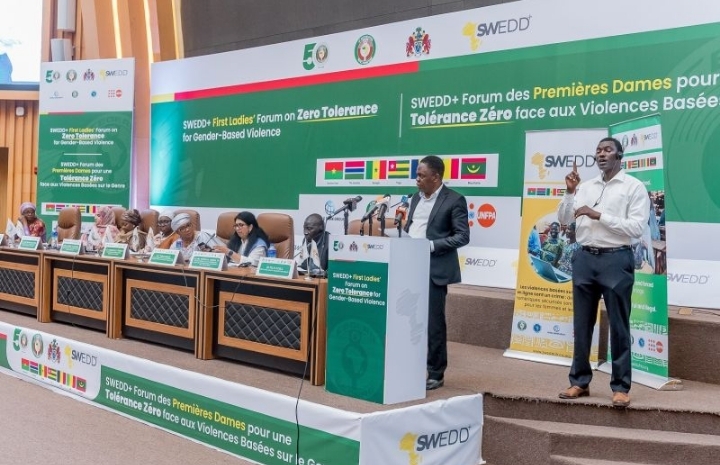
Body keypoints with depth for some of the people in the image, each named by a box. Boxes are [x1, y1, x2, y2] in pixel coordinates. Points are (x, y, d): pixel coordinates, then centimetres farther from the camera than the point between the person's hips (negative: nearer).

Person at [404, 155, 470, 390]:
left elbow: (462, 236, -11)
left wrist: (432, 245, -20)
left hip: (434, 269, -6)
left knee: (433, 322, 0)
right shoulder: (416, 198, 14)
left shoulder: (454, 200, -7)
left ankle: (436, 374, 11)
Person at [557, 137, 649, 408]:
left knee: (618, 326, 2)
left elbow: (637, 228, -12)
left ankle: (621, 386, 11)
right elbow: (564, 219, 10)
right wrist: (570, 192, -5)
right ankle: (580, 381, 20)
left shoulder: (634, 187, -3)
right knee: (582, 324, 10)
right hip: (585, 258, 5)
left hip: (616, 260, -5)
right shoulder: (586, 187, 12)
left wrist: (599, 215, -16)